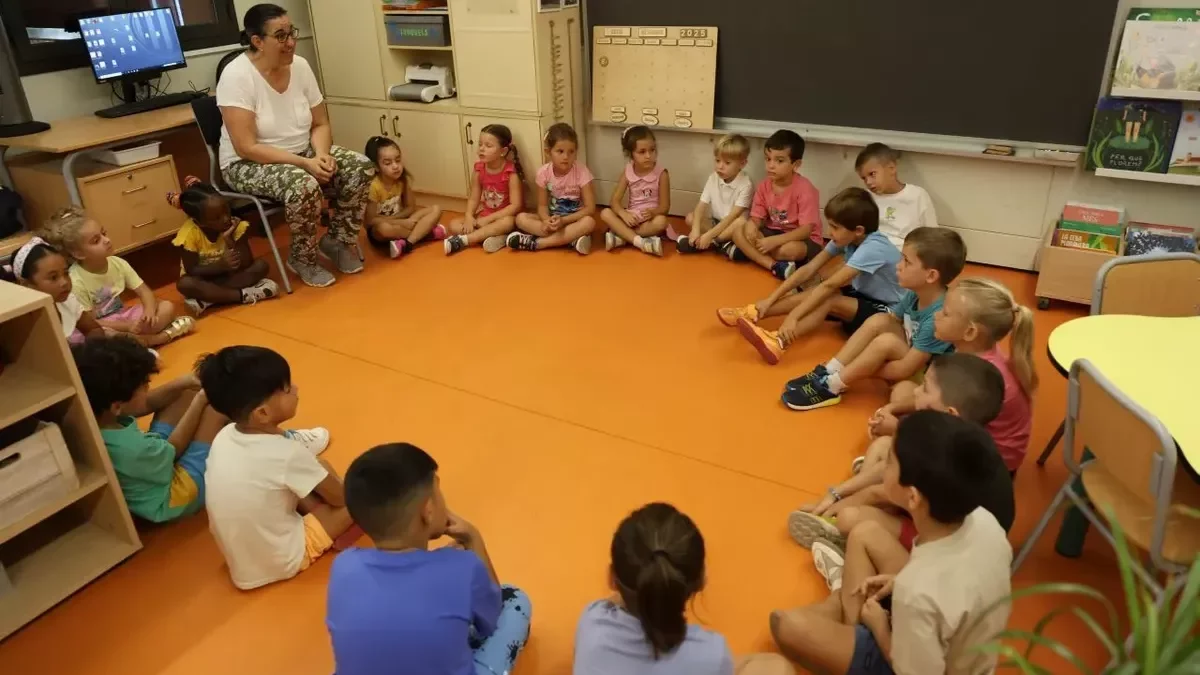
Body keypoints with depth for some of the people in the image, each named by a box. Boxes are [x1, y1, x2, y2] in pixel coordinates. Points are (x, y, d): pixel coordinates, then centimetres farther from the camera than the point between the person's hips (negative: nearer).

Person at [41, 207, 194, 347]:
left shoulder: (117, 263, -6)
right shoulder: (76, 281, -21)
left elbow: (144, 291, -3)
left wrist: (149, 310, -26)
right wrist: (128, 326, -30)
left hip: (123, 315, 5)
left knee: (167, 306, -9)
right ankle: (161, 337, -27)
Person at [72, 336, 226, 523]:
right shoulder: (133, 449, -40)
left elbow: (145, 405, 2)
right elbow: (174, 448, -16)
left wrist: (183, 382, -6)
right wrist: (199, 401, -8)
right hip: (171, 500, -8)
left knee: (187, 393, 9)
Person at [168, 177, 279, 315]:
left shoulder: (235, 226, -20)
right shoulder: (189, 234, -24)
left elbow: (246, 265, -21)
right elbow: (192, 271, -21)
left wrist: (230, 241, -35)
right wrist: (221, 266, -35)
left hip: (229, 275, 2)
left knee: (260, 265, -23)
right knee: (184, 284, -34)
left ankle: (206, 299, -26)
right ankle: (244, 295, -30)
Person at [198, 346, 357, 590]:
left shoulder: (224, 436, -10)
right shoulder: (287, 453, -28)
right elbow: (340, 497, -12)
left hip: (238, 559, 7)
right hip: (281, 562, -7)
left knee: (319, 467, 12)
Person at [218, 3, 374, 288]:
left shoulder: (300, 66, -4)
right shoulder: (236, 75, -21)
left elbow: (320, 124, 3)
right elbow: (246, 148, -25)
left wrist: (321, 155, -19)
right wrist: (304, 163, -30)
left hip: (303, 154, 6)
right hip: (249, 165, -6)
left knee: (360, 167, -15)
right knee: (303, 185, -35)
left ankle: (336, 239, 5)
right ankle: (303, 259, -8)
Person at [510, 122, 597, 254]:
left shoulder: (581, 172, -16)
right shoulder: (543, 172, -9)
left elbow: (590, 209, -16)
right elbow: (542, 205, -3)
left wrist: (563, 220, -27)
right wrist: (546, 221, -26)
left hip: (575, 219, -3)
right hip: (552, 219, 3)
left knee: (589, 222, -36)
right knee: (521, 218, -20)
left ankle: (536, 243, -31)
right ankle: (572, 239, -29)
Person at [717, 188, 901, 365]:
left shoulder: (873, 248, -30)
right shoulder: (845, 238, -6)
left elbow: (829, 285, -36)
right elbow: (807, 271, -9)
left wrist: (793, 316, -39)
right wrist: (770, 300, -14)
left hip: (889, 313, -8)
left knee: (829, 301, -29)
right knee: (815, 294, -15)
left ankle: (779, 341, -44)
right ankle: (752, 313, -17)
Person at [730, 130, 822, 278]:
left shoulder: (805, 189, -22)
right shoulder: (764, 186, -4)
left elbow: (807, 229, -25)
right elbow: (756, 217, -1)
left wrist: (774, 241, -35)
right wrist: (751, 224, -28)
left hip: (802, 239, -6)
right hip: (773, 232, 6)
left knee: (789, 250, -40)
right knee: (738, 231, -18)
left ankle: (747, 252, -16)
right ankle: (774, 265, -30)